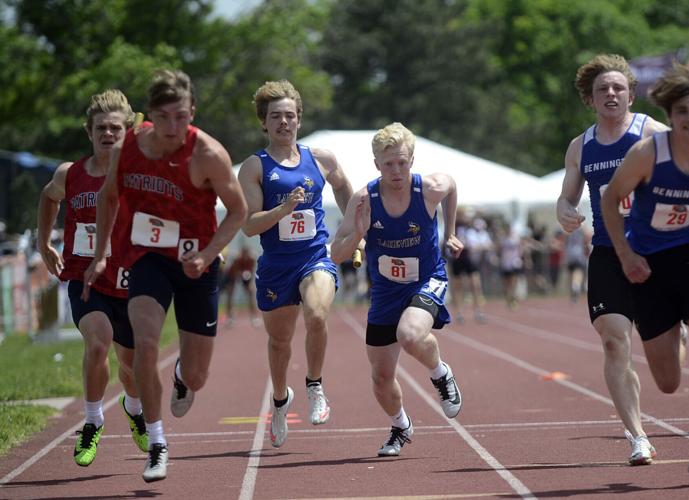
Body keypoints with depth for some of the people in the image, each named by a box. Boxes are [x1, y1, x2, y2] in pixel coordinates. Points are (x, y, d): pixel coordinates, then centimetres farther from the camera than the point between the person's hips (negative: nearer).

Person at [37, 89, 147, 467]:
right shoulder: (69, 175, -2)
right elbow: (49, 196, 22)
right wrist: (43, 242, 18)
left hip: (128, 283, 0)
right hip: (84, 279, 0)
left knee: (133, 363, 13)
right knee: (98, 342, -27)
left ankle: (133, 408, 51)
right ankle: (92, 423, -5)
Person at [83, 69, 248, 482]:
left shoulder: (207, 154, -20)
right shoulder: (127, 146, -9)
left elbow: (239, 210, -9)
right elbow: (109, 196, 11)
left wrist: (206, 254, -22)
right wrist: (100, 256, 11)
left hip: (194, 265, -1)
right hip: (147, 258, 2)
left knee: (195, 378, 5)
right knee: (145, 343, -25)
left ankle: (183, 377, 46)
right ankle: (156, 443, -9)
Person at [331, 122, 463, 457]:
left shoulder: (430, 189, -17)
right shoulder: (364, 200, -18)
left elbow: (451, 186, 10)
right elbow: (336, 255, -14)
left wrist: (449, 235, 15)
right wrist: (357, 233, -33)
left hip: (427, 281, -2)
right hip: (385, 291, 2)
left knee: (410, 336, -34)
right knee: (382, 377, 8)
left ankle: (441, 374, 0)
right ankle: (401, 429, 39)